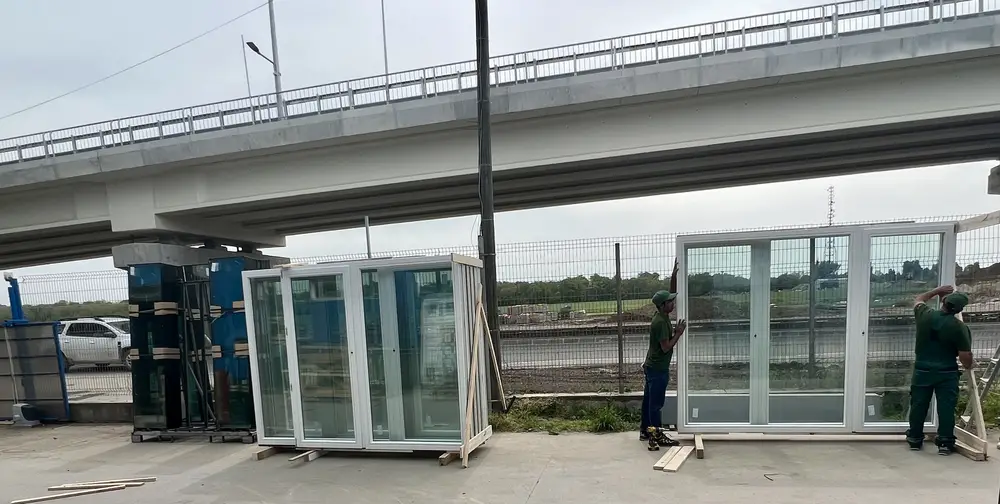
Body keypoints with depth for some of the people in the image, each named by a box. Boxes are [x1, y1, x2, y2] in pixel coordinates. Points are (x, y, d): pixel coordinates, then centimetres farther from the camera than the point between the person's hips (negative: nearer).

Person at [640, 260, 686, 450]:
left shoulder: (662, 316, 4)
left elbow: (671, 294, 14)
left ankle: (645, 431, 25)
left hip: (652, 367, 10)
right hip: (657, 369, -10)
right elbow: (666, 347, -23)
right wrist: (679, 333, -14)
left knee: (648, 400, 16)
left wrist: (674, 276, 5)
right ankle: (657, 437, 4)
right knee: (656, 403, -3)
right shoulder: (660, 322, -23)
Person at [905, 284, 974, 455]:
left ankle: (915, 439, 19)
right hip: (947, 373, -2)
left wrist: (938, 290, 23)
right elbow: (965, 355, -10)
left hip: (922, 370, 3)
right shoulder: (959, 327, -14)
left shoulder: (924, 315, -6)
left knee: (918, 405, 11)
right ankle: (945, 443, 7)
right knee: (946, 407, 5)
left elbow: (918, 300, 18)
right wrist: (969, 366, 11)